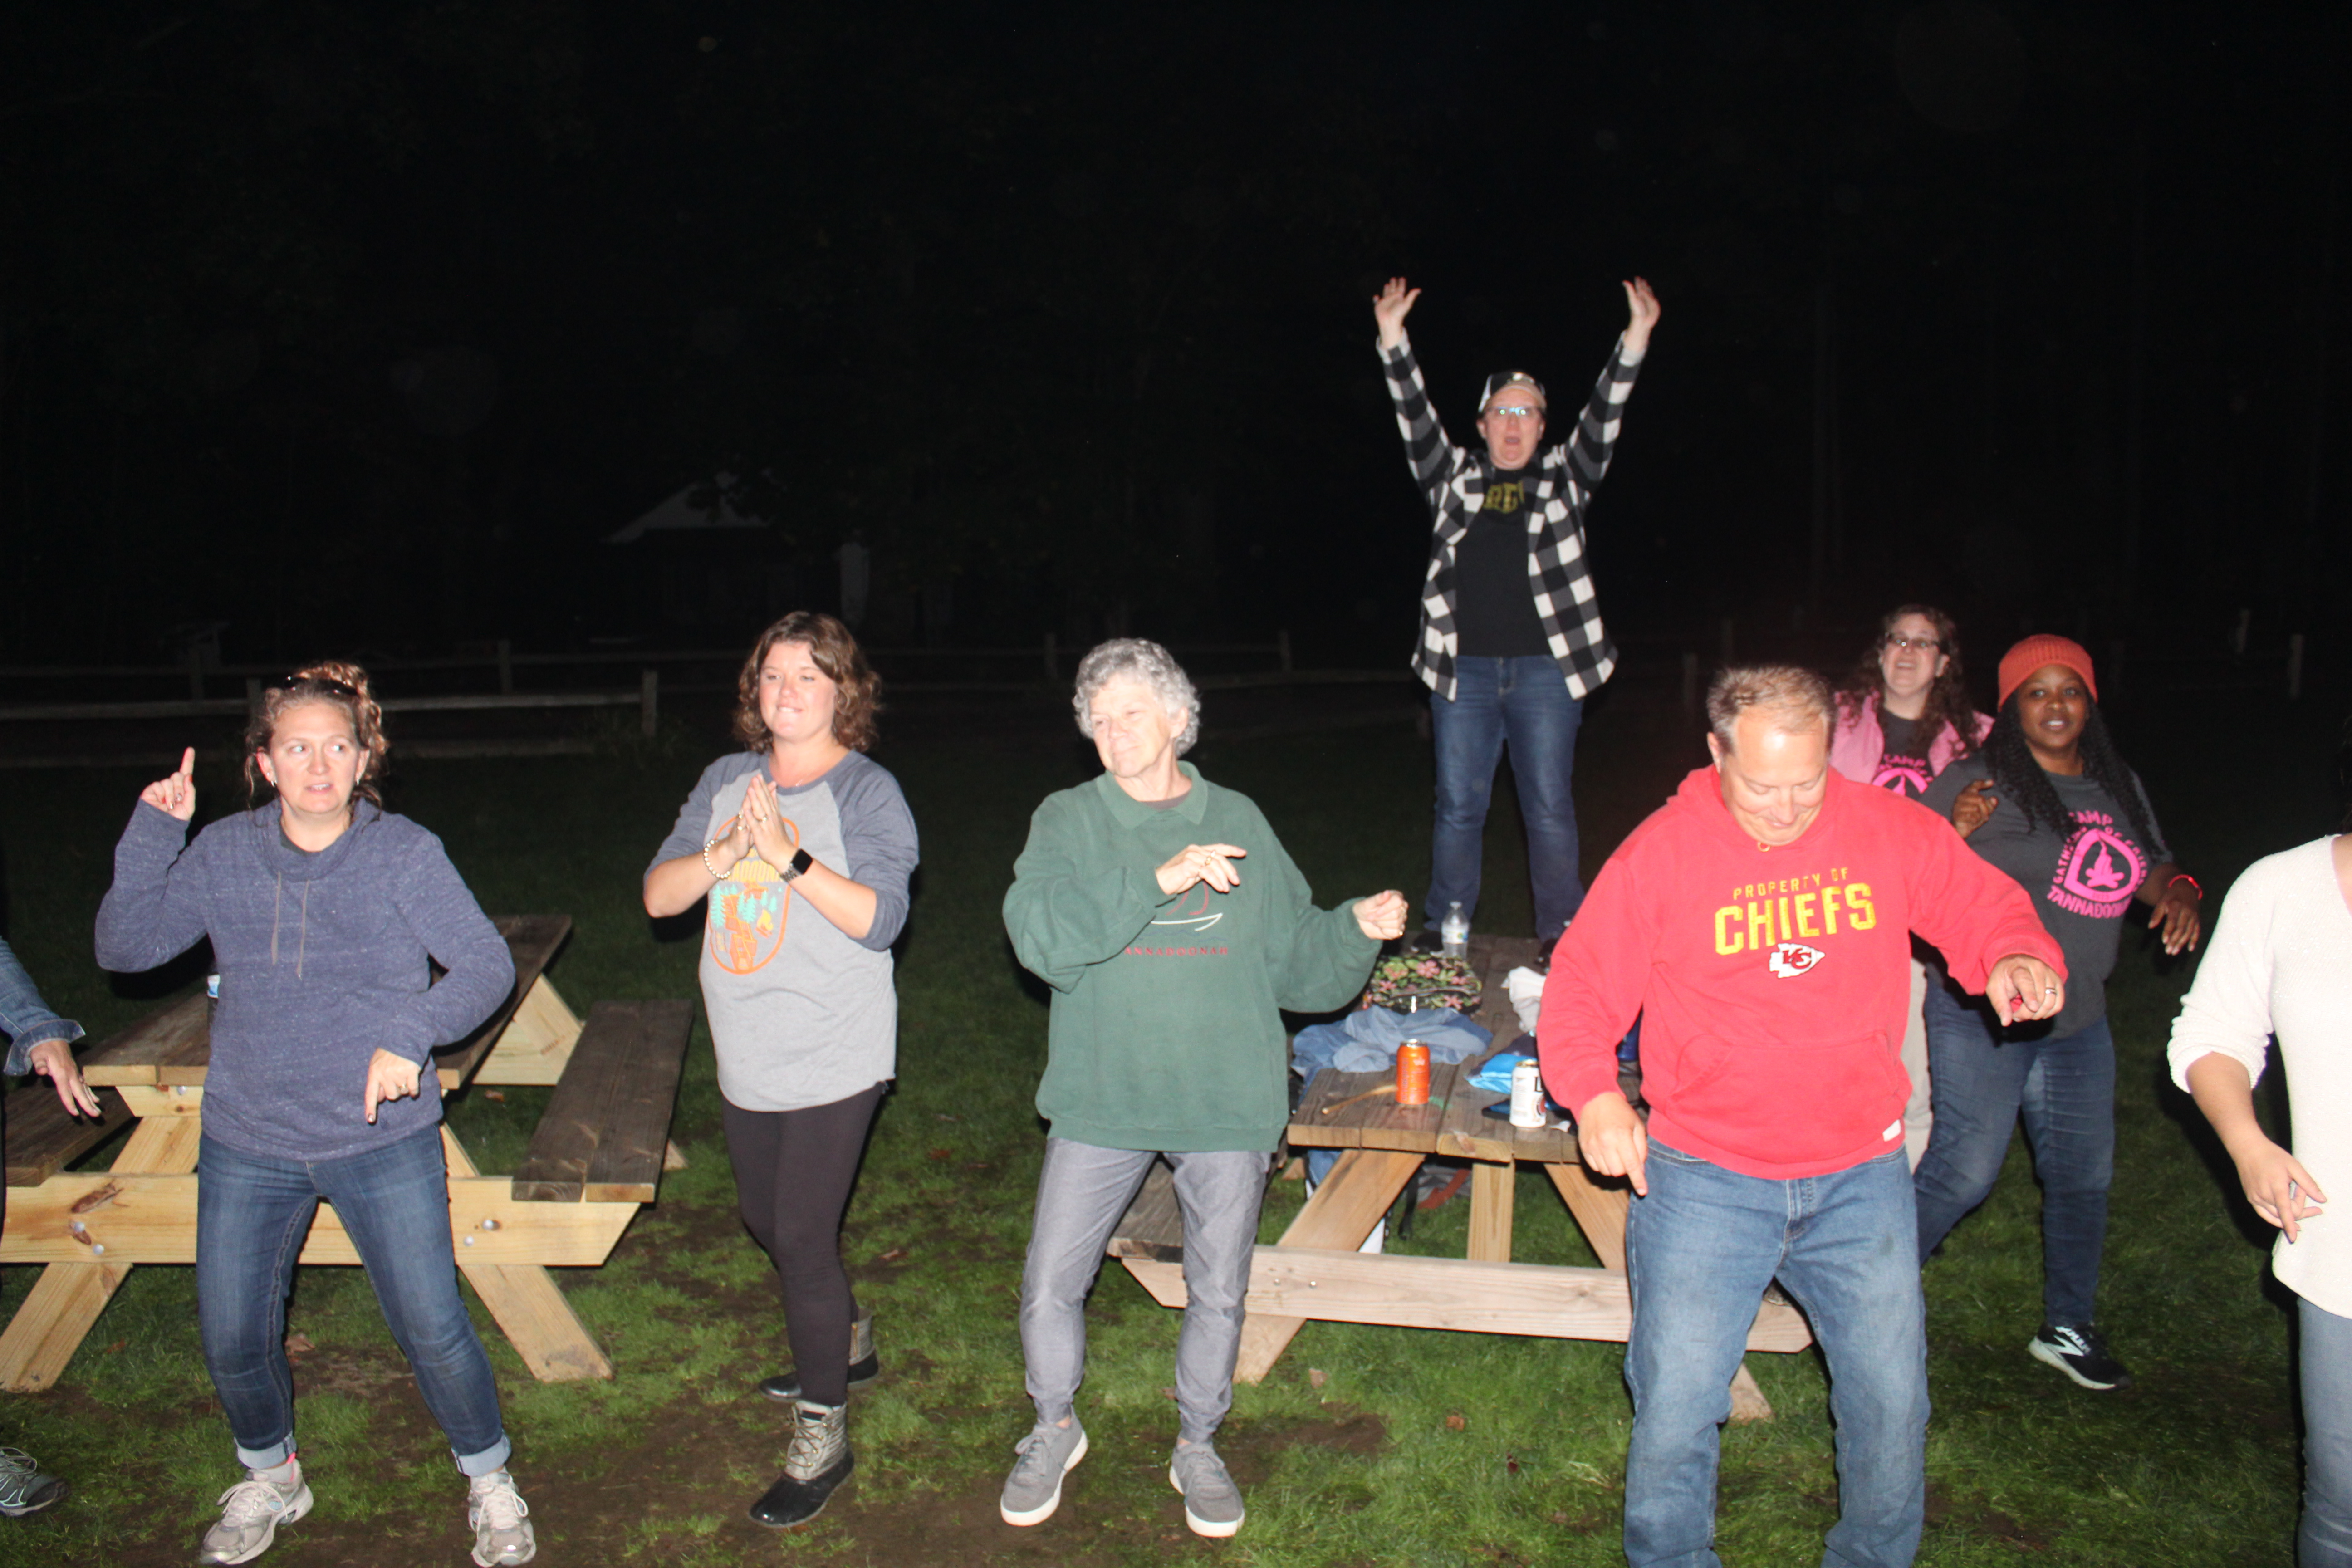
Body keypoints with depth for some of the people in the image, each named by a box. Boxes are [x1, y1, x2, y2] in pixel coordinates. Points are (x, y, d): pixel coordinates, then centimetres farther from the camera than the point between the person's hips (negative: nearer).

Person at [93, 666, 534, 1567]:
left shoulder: (404, 853, -8)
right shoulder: (223, 854, 0)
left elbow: (487, 965, -8)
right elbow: (124, 947, 0)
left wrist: (410, 1035, -23)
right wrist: (151, 837, -10)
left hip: (383, 1140, -3)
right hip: (247, 1146, 3)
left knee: (433, 1332, 0)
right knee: (232, 1342, 12)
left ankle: (488, 1480, 26)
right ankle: (270, 1479, 41)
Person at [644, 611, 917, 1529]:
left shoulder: (866, 791, -11)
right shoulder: (726, 782, 6)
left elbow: (879, 919, -21)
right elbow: (659, 895, 0)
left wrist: (790, 855, -31)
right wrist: (724, 853, -20)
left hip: (833, 1059, -7)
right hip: (748, 1058, 7)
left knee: (802, 1237, -5)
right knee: (765, 1219, 21)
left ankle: (821, 1434, 13)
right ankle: (847, 1346, 46)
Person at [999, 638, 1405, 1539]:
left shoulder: (1239, 824, 5)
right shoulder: (1067, 822, -1)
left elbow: (1296, 961, 7)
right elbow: (1041, 934, -20)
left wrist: (1358, 929, -11)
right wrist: (1158, 879, -27)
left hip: (1228, 1103, 1)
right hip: (1102, 1101, -1)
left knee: (1218, 1294, 13)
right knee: (1050, 1286, 6)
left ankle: (1197, 1447, 37)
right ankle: (1055, 1430, 34)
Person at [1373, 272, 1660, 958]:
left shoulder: (1564, 478, 10)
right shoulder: (1453, 478, 11)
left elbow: (1601, 422, -1)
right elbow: (1417, 421, 1)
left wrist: (1635, 342, -13)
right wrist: (1392, 341, -10)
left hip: (1545, 669, 0)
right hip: (1464, 669, 1)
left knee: (1551, 806, 3)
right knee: (1458, 806, 5)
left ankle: (1561, 935, 12)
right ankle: (1444, 929, 16)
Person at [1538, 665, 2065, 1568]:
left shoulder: (1890, 832, -2)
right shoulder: (1661, 852, -8)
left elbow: (1983, 907, 11)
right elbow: (1583, 986, -4)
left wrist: (2017, 958, -12)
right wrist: (1594, 1091, -21)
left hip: (1862, 1179, 2)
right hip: (1703, 1181, -2)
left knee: (1893, 1402, 13)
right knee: (1675, 1409, 3)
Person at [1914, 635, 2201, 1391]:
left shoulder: (2119, 788, 10)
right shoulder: (1976, 781, -10)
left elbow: (2154, 867, 23)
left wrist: (2179, 890, 1)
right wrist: (1956, 831, -29)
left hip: (2078, 1018, 7)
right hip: (1981, 1011, -6)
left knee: (2083, 1175, 14)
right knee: (1964, 1170, -12)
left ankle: (2067, 1328, 32)